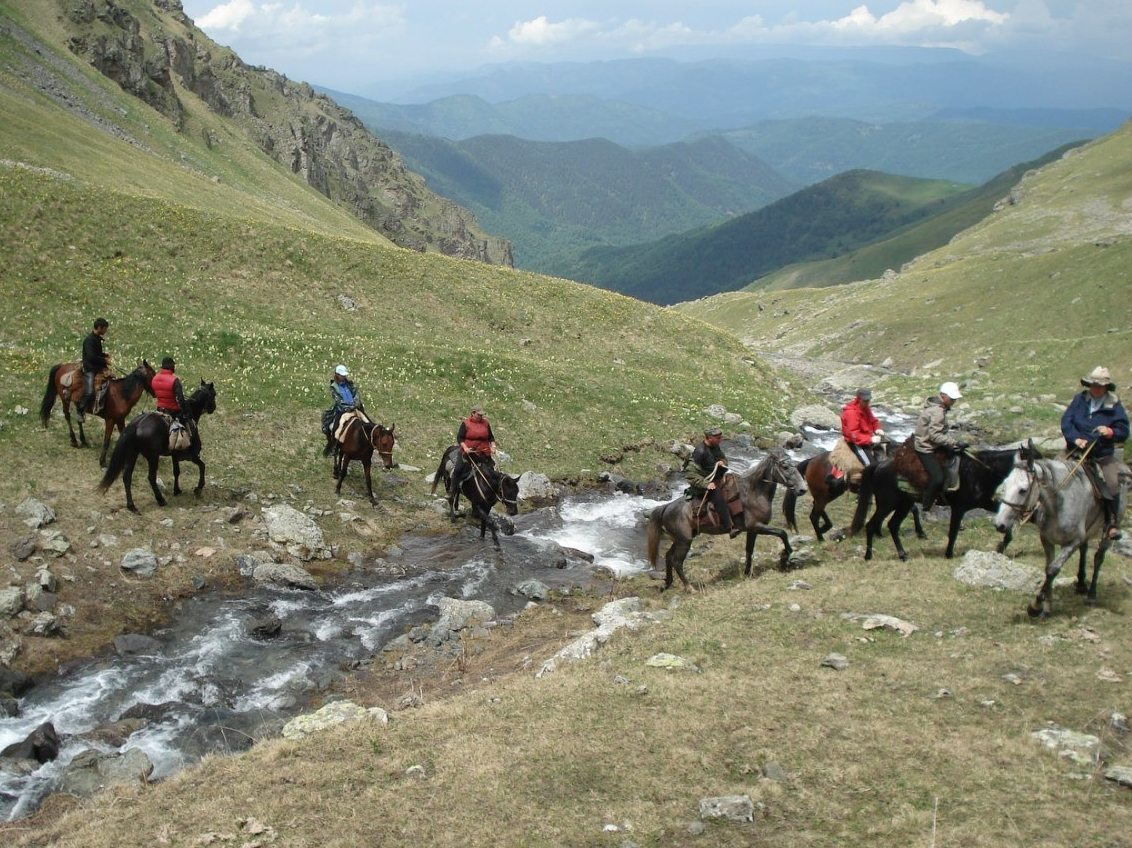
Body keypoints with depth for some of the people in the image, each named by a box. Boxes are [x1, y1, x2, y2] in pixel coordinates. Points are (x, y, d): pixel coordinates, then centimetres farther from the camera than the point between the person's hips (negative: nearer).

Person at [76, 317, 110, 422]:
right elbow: (92, 357, -24)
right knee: (89, 392, -20)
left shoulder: (97, 339, 12)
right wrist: (104, 360, -14)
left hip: (97, 367, 10)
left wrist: (104, 355, 9)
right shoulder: (89, 340, -16)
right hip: (89, 369, -10)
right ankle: (80, 410, -1)